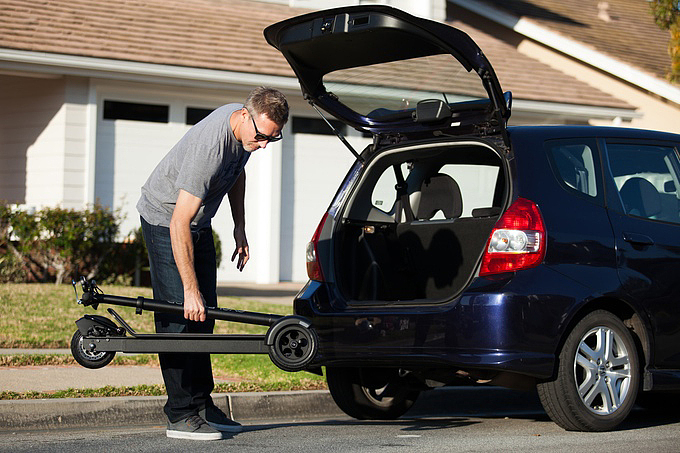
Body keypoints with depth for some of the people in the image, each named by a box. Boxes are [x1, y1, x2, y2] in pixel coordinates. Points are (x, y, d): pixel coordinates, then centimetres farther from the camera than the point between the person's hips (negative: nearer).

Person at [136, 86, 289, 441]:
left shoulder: (247, 126, -10)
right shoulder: (209, 146, -36)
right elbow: (179, 224, -36)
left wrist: (239, 227, 11)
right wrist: (190, 290, -34)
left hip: (200, 222, 9)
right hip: (164, 217, -9)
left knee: (204, 315, 8)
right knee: (180, 316, -14)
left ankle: (202, 406, 14)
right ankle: (181, 416, -12)